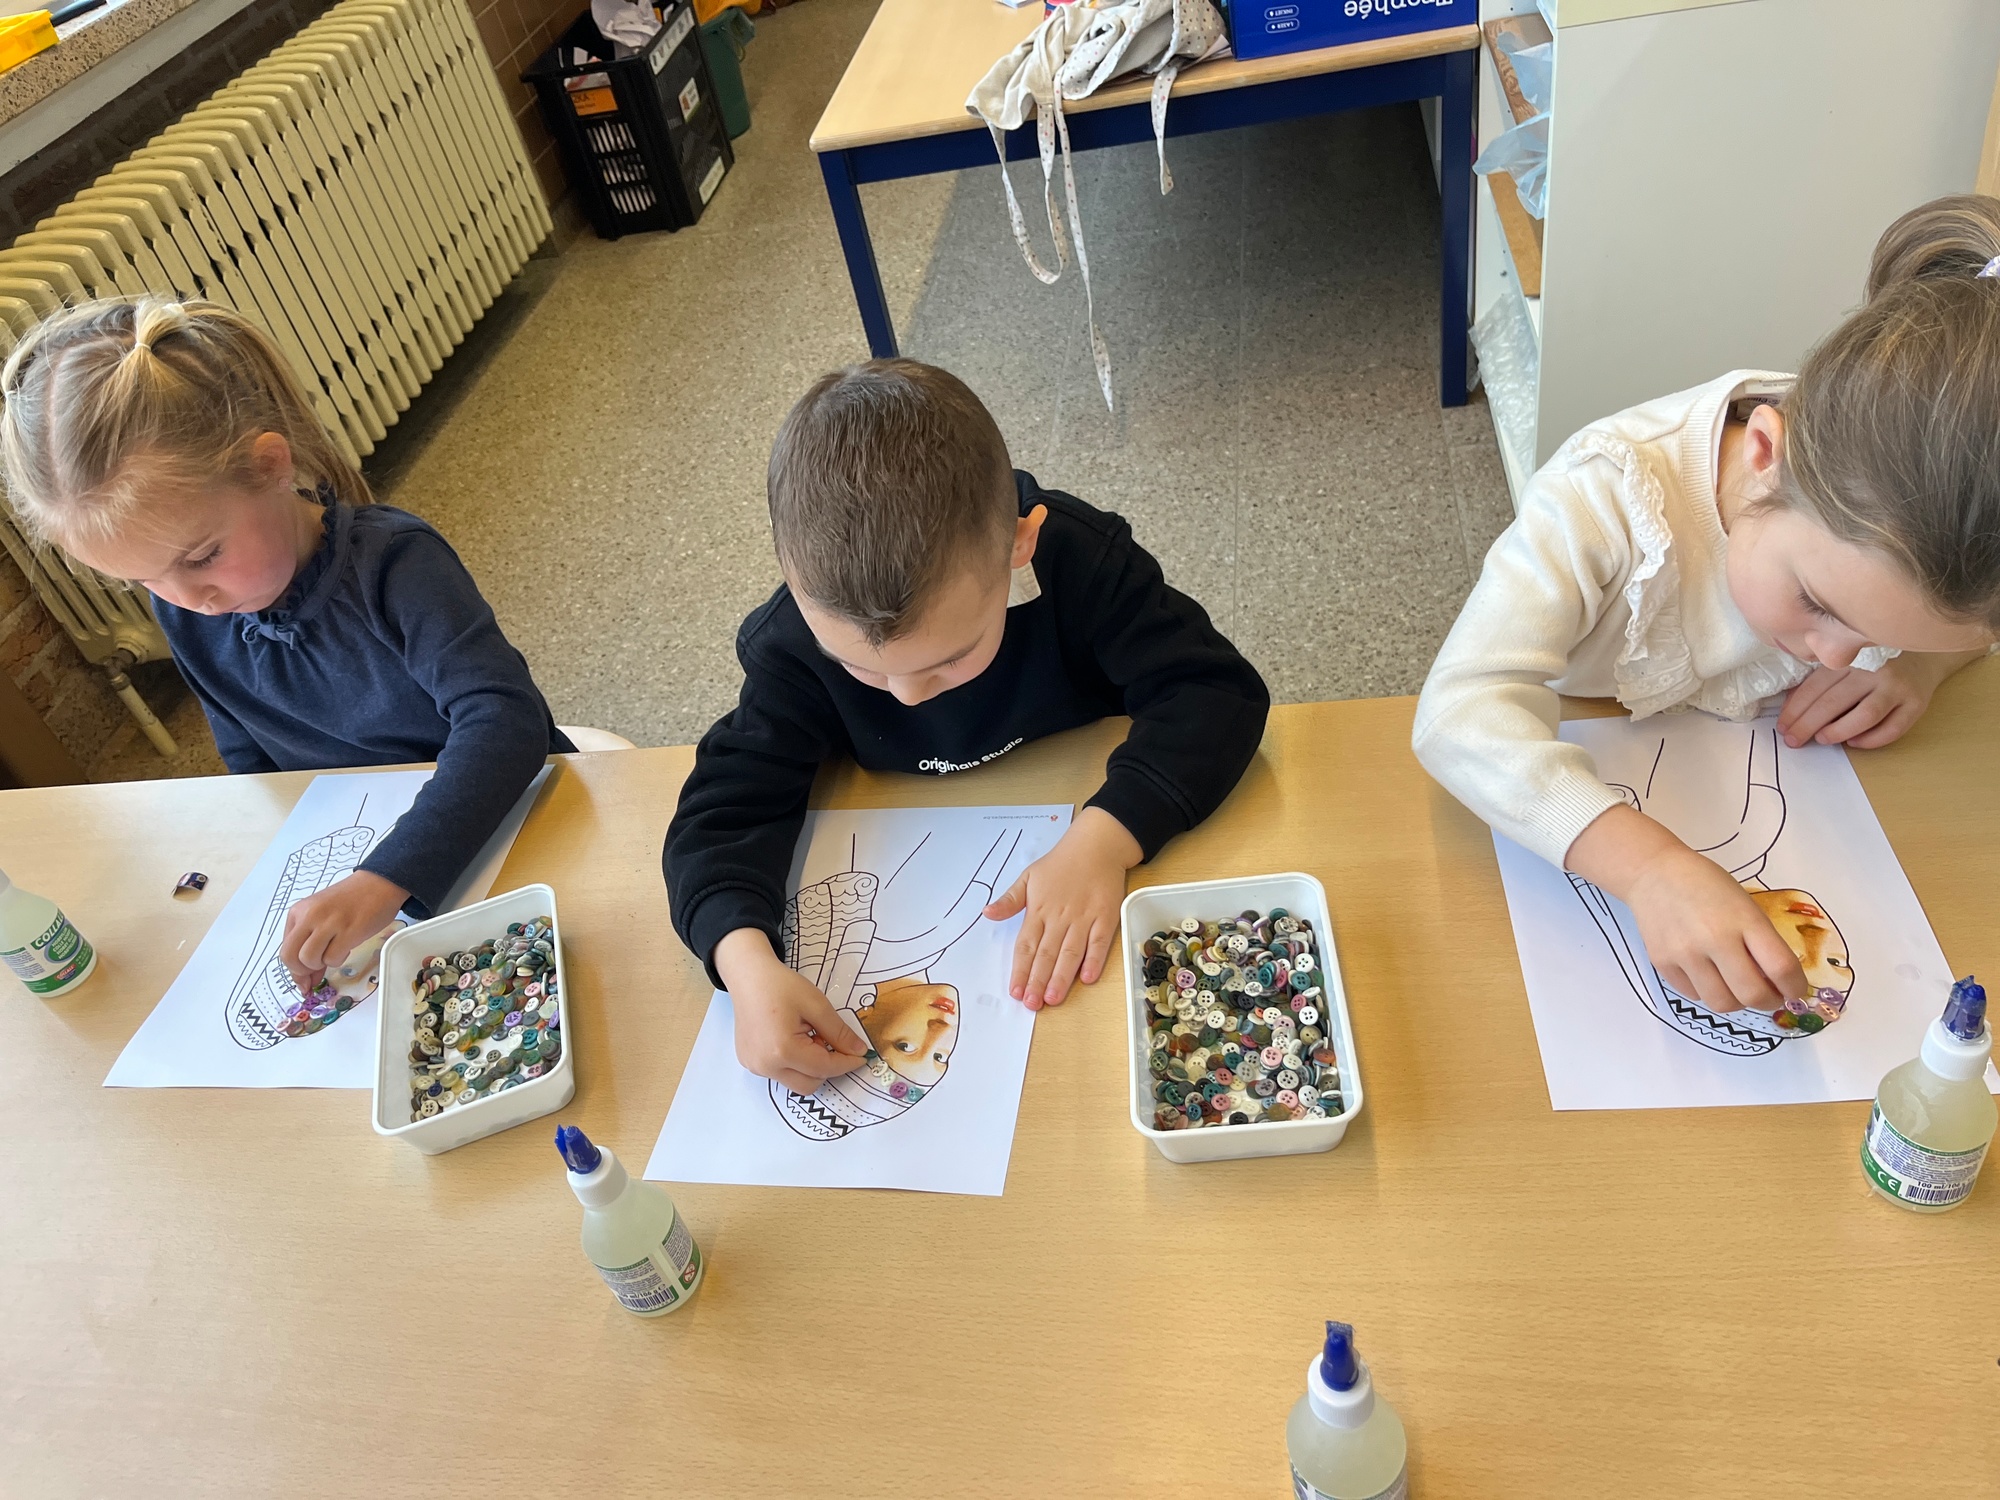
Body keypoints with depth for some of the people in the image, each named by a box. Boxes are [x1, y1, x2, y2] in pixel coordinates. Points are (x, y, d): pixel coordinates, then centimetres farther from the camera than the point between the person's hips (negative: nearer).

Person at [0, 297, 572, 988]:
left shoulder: (392, 562, -27)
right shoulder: (185, 610, -7)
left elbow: (504, 719, -40)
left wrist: (385, 880, -49)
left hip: (509, 820, -4)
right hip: (357, 860, 5)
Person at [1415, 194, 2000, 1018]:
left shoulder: (1901, 517, -19)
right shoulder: (1609, 494, -32)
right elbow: (1460, 710, -42)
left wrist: (1926, 660, -18)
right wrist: (1648, 862, -53)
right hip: (1576, 818, -3)